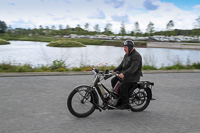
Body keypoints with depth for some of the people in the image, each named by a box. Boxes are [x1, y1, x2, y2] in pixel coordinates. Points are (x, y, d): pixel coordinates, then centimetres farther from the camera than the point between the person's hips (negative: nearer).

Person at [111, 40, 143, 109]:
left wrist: (124, 74, -38)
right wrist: (114, 70, 4)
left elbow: (133, 68, -28)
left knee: (123, 86, -27)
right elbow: (122, 65, 18)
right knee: (113, 80, 1)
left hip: (133, 76, -10)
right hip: (125, 74, 10)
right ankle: (118, 96, 12)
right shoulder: (126, 55, 16)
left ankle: (125, 104, -15)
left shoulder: (136, 56, -17)